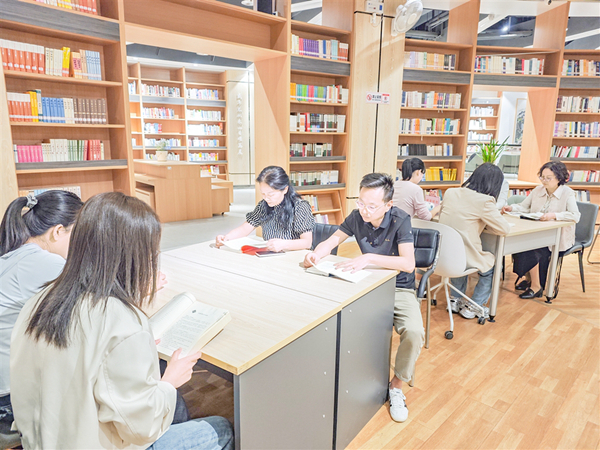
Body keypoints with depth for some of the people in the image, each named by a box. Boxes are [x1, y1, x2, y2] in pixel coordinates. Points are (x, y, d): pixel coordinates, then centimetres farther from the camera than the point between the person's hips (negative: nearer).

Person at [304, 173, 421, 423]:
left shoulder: (400, 220, -17)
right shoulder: (357, 217, -5)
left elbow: (408, 263, -27)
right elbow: (331, 241, 2)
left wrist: (369, 258, -38)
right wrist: (317, 254, -21)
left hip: (399, 289, -3)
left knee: (414, 332, -30)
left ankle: (396, 386, -1)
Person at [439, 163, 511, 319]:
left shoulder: (450, 192, 2)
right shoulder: (484, 201, -17)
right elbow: (504, 228, -10)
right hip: (464, 258, -5)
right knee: (492, 264, 25)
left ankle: (456, 300, 41)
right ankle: (473, 307, 28)